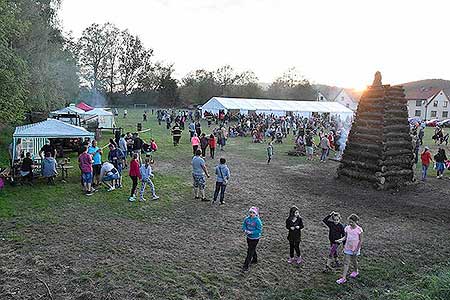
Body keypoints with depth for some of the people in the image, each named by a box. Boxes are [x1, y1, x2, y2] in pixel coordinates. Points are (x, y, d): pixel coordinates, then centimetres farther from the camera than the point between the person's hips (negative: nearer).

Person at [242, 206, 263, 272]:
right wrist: (245, 230, -17)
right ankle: (255, 260, 48)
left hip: (255, 238, -6)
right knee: (252, 249, 25)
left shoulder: (258, 221, -23)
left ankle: (246, 266, 3)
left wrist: (251, 232, -27)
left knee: (250, 252, -3)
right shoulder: (247, 219, -7)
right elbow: (244, 226, 4)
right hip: (249, 237, 6)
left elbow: (259, 230, -20)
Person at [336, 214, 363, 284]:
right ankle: (344, 278, 3)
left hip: (355, 249, -3)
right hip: (347, 248, 3)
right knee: (346, 262, 2)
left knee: (354, 261, 16)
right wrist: (341, 240, -13)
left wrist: (357, 249, -14)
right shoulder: (347, 228, -5)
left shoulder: (359, 229, -16)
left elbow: (360, 241, -11)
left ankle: (356, 271, 47)